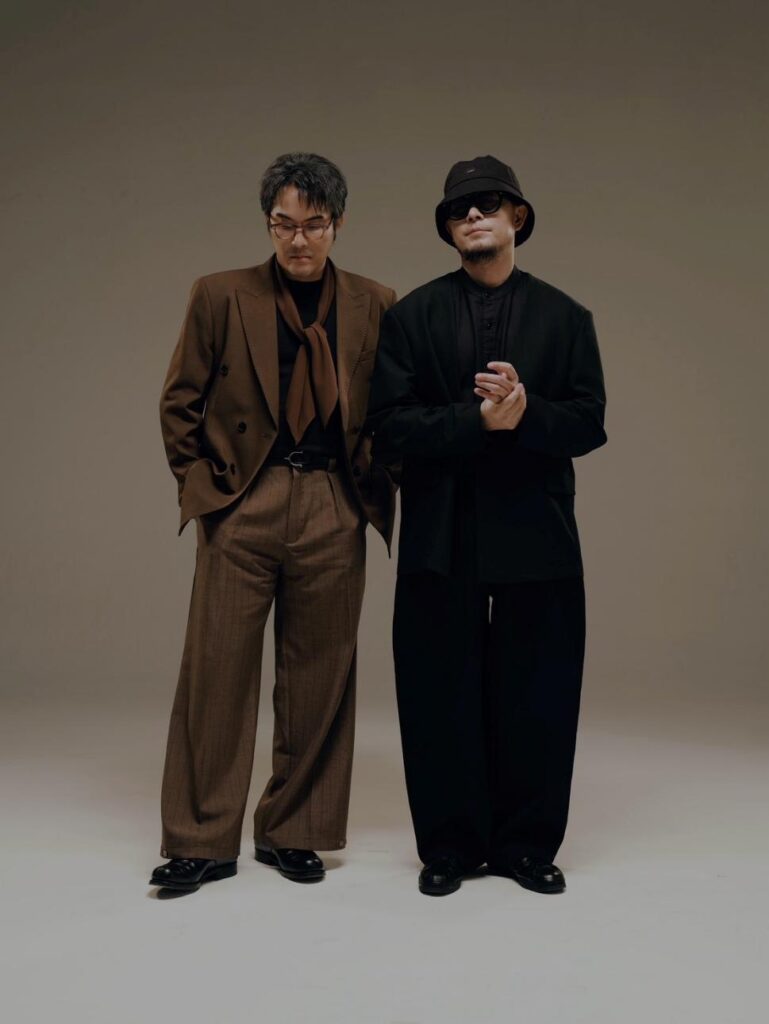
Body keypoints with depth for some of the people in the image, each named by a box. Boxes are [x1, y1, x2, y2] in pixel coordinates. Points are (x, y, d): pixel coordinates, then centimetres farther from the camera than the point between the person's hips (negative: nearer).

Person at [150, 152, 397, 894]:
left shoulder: (374, 306, 7)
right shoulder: (220, 296, 5)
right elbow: (179, 402, 8)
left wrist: (375, 492, 2)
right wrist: (202, 486, 2)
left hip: (333, 512, 1)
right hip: (241, 504, -1)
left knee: (318, 678, 6)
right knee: (216, 668, 0)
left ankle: (292, 834, 22)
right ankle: (202, 842, 12)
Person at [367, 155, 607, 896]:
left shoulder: (564, 316, 10)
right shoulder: (411, 317, 6)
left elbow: (588, 423, 1)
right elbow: (389, 428, -4)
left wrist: (526, 413, -18)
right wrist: (477, 419, -16)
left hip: (537, 536, 1)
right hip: (441, 537, -1)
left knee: (537, 697, 5)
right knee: (443, 697, 5)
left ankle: (526, 843, 20)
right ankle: (449, 846, 19)